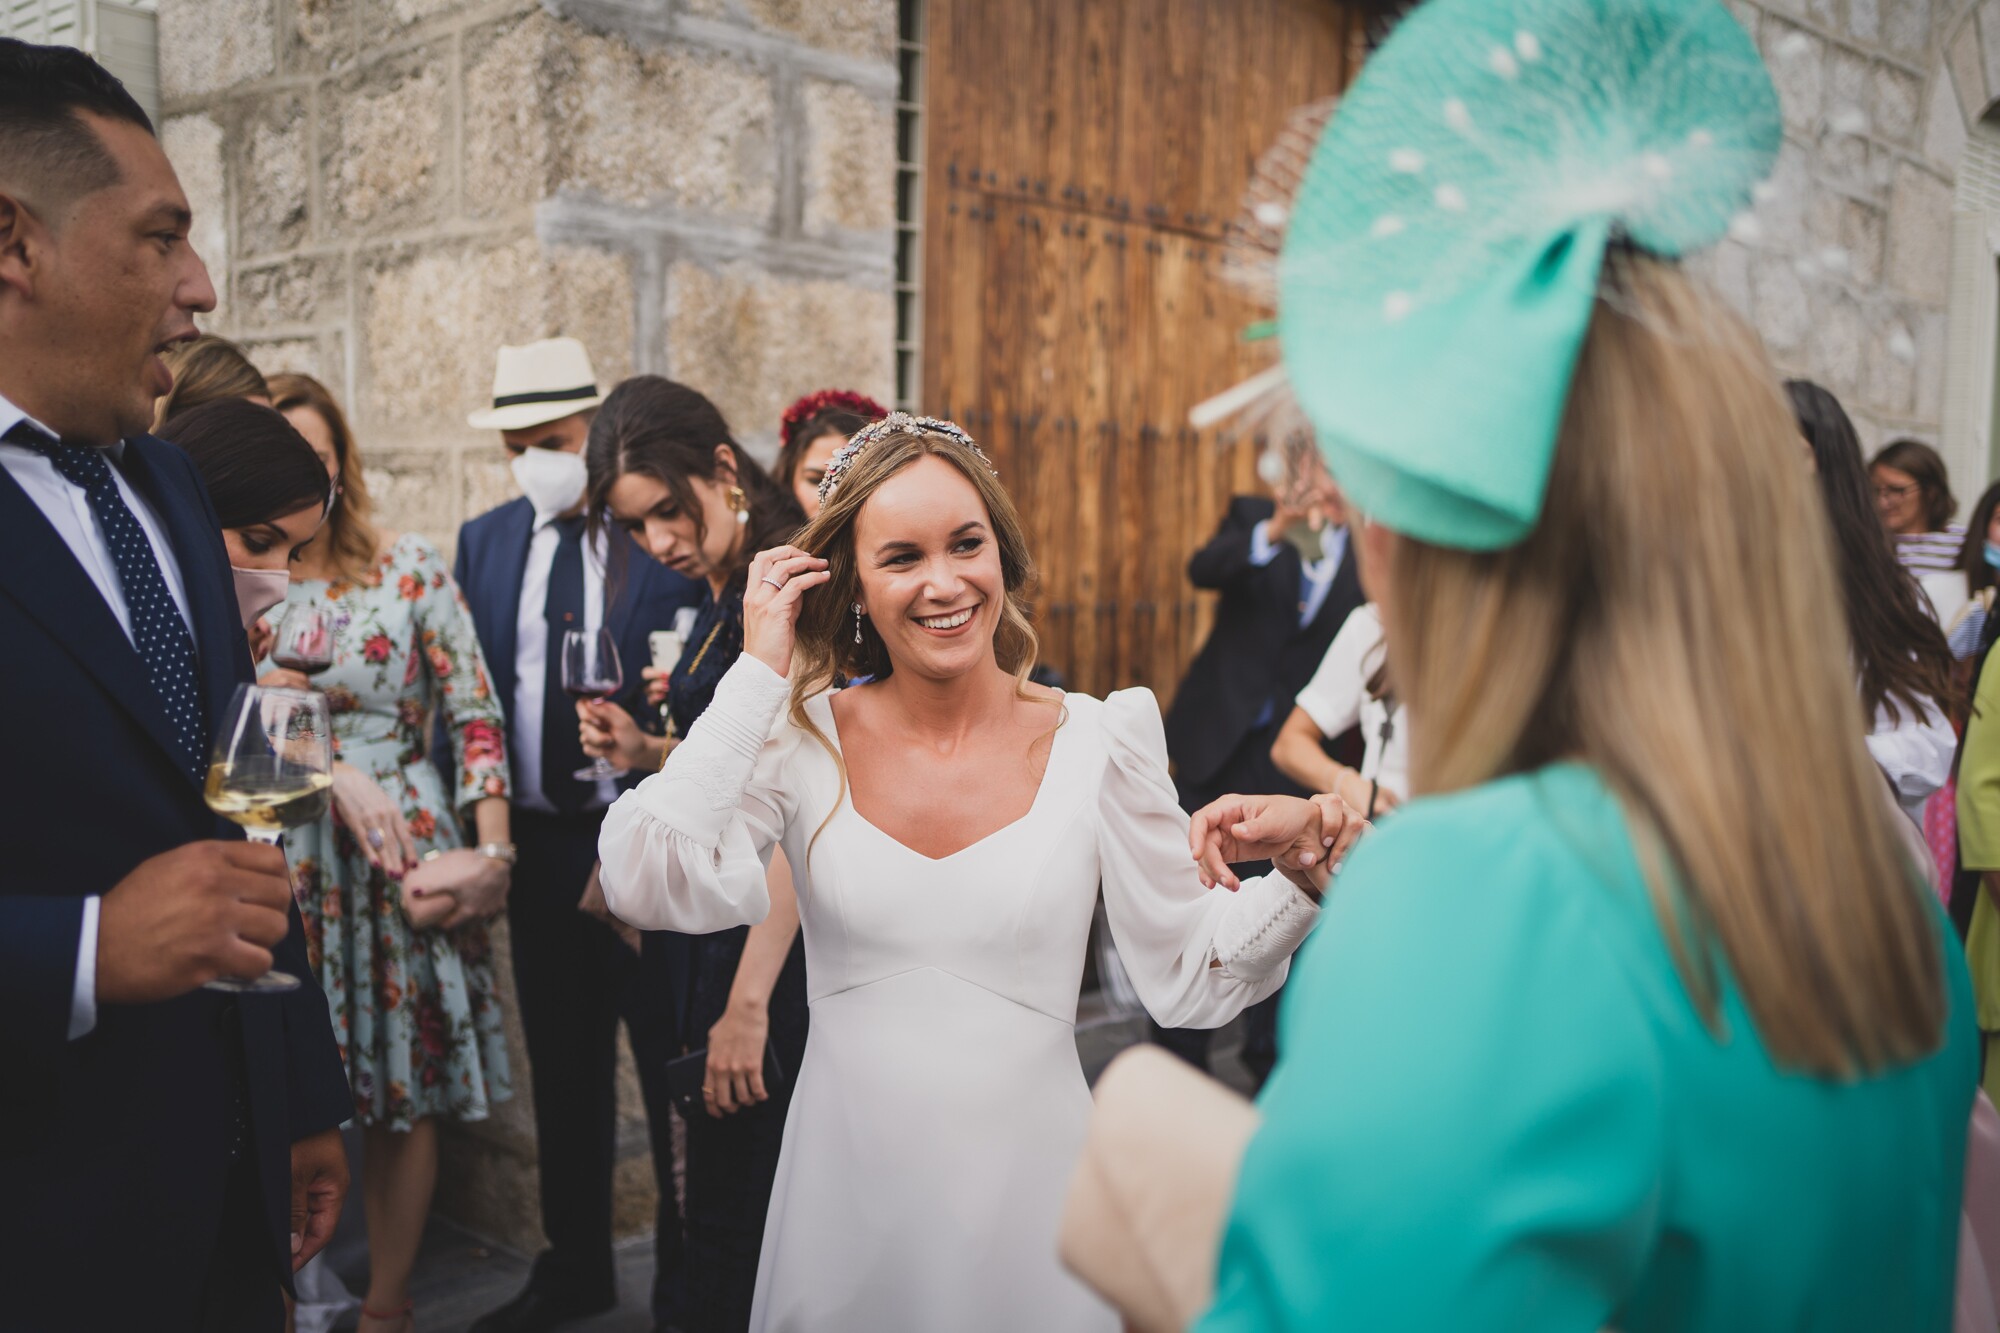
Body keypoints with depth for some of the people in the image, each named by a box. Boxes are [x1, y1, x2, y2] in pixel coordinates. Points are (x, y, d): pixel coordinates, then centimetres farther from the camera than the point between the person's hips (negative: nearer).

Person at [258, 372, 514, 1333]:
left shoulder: (412, 568, 2)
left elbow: (474, 713, 0)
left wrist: (493, 848, -7)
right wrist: (334, 771, -19)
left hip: (411, 853, 0)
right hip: (283, 862, 0)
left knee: (408, 1095, 6)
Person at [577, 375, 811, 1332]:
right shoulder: (724, 597, 11)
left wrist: (748, 1003, -25)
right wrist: (646, 753, 3)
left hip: (770, 941, -9)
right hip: (715, 925, 9)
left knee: (739, 1205, 3)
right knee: (719, 1186, 20)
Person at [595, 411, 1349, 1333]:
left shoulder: (1099, 743, -8)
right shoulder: (803, 739, -6)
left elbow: (1188, 977, -6)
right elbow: (646, 885, -19)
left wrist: (1305, 873, -23)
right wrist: (759, 675, -16)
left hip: (1028, 1188, 0)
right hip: (846, 1196, 1)